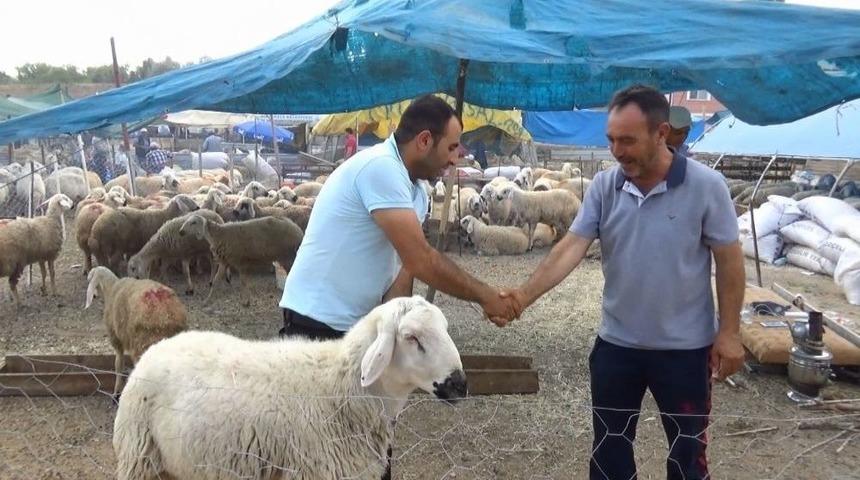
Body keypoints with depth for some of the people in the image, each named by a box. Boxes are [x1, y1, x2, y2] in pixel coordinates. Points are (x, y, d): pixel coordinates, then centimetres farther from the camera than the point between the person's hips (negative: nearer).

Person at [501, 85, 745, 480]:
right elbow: (571, 247, -12)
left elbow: (729, 260, -7)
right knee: (609, 447, 17)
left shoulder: (706, 186, -13)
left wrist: (729, 332, -8)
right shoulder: (603, 187, -5)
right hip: (616, 344, 3)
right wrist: (525, 295, -25)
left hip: (685, 347, -3)